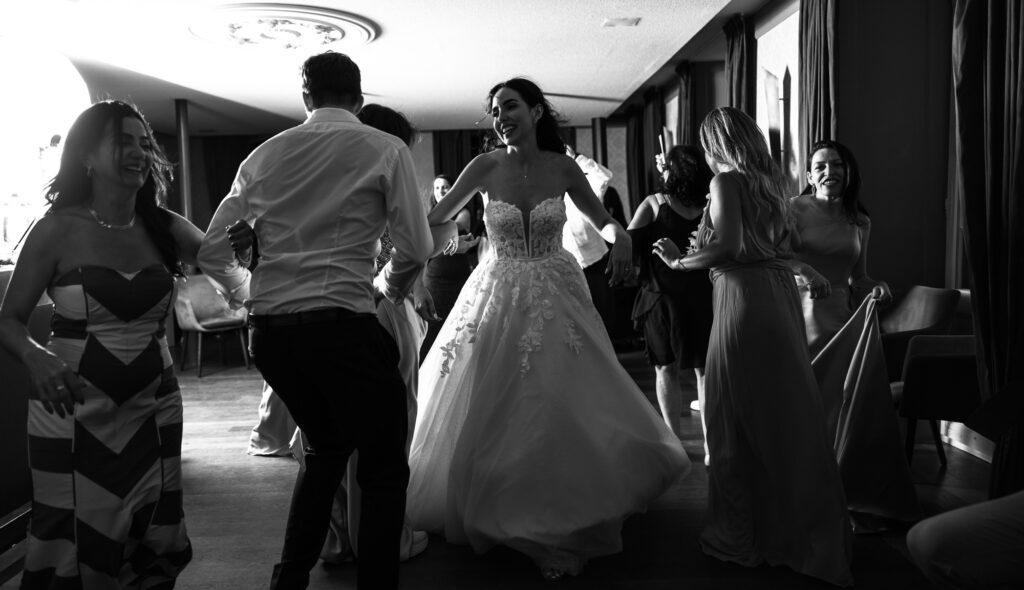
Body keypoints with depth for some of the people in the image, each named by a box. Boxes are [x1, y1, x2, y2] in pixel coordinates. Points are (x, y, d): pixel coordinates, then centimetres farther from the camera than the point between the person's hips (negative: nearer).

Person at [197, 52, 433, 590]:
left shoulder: (266, 153, 11)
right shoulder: (384, 149, 1)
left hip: (269, 330, 6)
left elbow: (211, 250, 10)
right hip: (342, 323, -5)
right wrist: (389, 288, 15)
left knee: (324, 448, 26)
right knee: (383, 467, 11)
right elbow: (415, 248, -4)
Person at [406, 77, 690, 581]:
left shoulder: (561, 167, -3)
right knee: (490, 415, 5)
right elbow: (434, 217, -1)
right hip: (498, 301, 0)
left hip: (556, 300, 0)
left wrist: (621, 237, -14)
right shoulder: (486, 166, -5)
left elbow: (602, 219, 7)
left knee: (564, 414, 1)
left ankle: (563, 522, 21)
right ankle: (496, 515, 29)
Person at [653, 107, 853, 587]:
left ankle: (742, 537, 12)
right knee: (785, 413, 14)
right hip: (780, 292, 8)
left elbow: (728, 245, -21)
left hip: (744, 294, -8)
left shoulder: (727, 180, -8)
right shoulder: (769, 179, 14)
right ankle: (803, 526, 26)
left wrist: (680, 261, -7)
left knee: (737, 421, 2)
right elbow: (779, 243, 12)